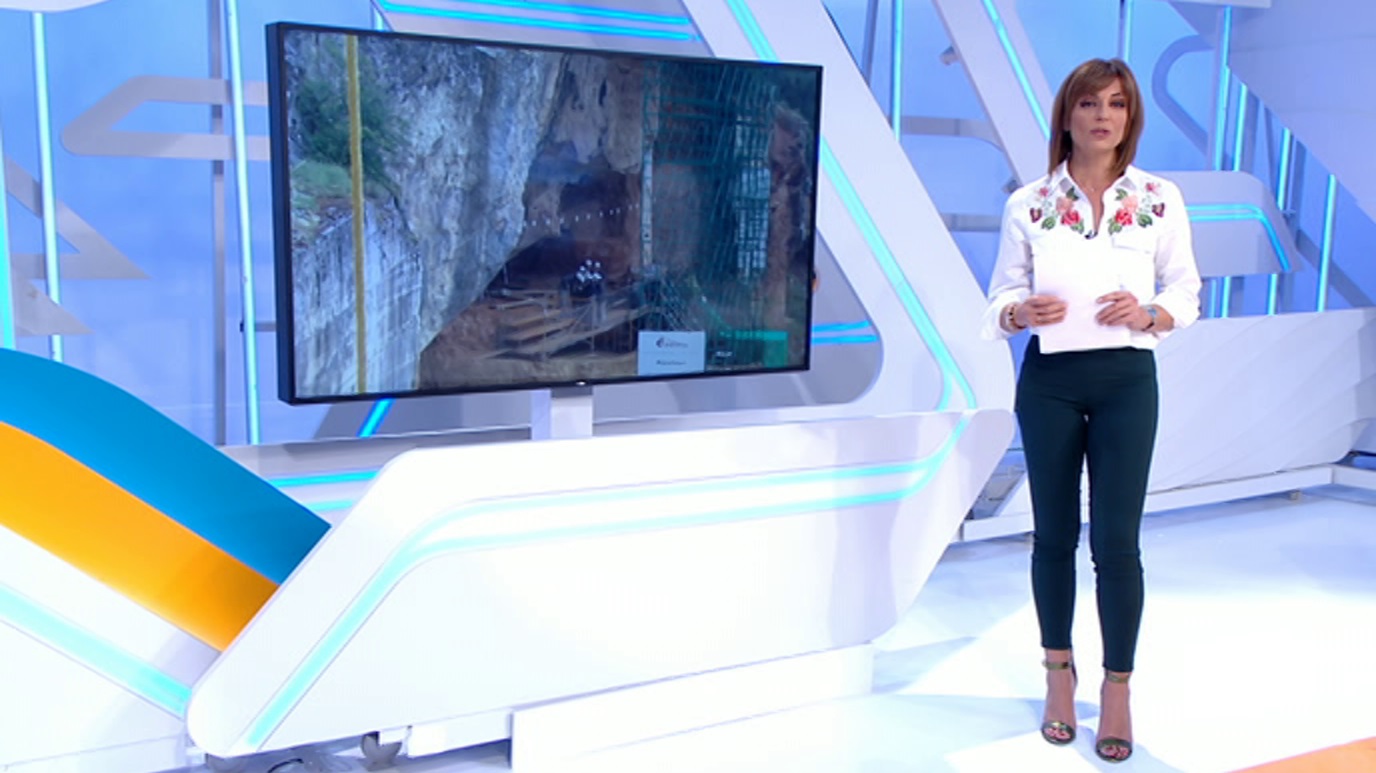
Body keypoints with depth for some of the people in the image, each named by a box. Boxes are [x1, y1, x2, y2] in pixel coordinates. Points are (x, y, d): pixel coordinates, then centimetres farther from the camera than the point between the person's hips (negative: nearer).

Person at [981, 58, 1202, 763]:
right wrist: (1023, 311, -20)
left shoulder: (1161, 199, 0)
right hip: (1048, 382, 1)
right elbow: (999, 300, 2)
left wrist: (1148, 314, -15)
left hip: (1127, 381, 0)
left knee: (1117, 540, -3)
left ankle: (1117, 690, 14)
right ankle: (1059, 675, 27)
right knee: (1054, 534, 10)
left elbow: (1186, 293, 5)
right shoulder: (1028, 204, -1)